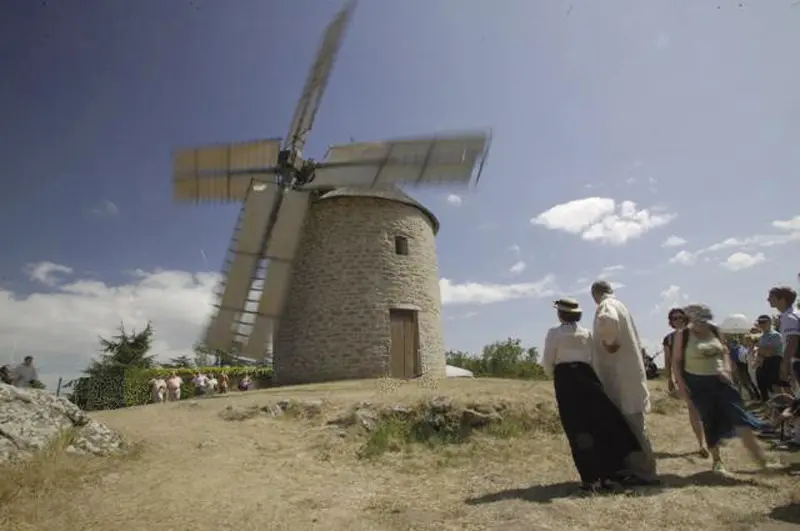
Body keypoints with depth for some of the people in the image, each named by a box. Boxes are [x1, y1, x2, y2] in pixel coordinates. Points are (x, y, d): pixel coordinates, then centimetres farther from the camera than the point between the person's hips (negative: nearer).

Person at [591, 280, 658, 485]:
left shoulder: (606, 305, -11)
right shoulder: (618, 305, 18)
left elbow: (608, 320, -39)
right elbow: (636, 341, 26)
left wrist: (609, 343, -25)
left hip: (621, 376, -10)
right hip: (626, 373, 10)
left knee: (631, 425, -3)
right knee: (629, 424, 14)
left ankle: (644, 473, 4)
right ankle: (636, 469, 22)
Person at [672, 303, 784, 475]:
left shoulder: (714, 331, 3)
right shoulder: (683, 335, -9)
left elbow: (725, 351, 15)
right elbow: (676, 362, -5)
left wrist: (727, 369, -2)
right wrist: (681, 383, -12)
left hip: (719, 380, 4)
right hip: (698, 383, -3)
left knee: (741, 418, -2)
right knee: (710, 423, 5)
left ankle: (762, 461, 4)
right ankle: (717, 461, 22)